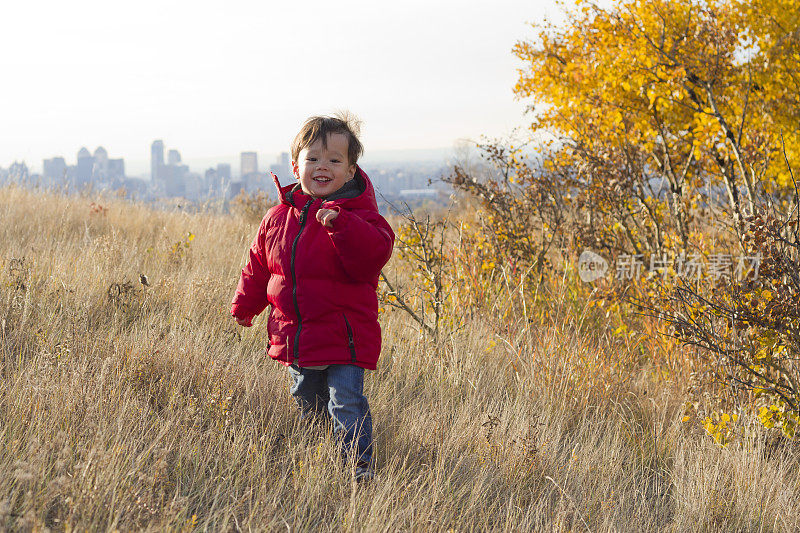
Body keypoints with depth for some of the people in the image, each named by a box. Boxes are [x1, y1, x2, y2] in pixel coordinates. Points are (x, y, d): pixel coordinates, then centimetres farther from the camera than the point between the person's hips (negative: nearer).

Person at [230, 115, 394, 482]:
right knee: (306, 403, 22)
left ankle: (359, 461, 0)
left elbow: (372, 255, -27)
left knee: (346, 403, -10)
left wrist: (340, 224, -37)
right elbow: (258, 266, 19)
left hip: (343, 337, -6)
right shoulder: (278, 217, 6)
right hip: (294, 336, 6)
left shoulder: (358, 215, -10)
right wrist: (245, 306, 22)